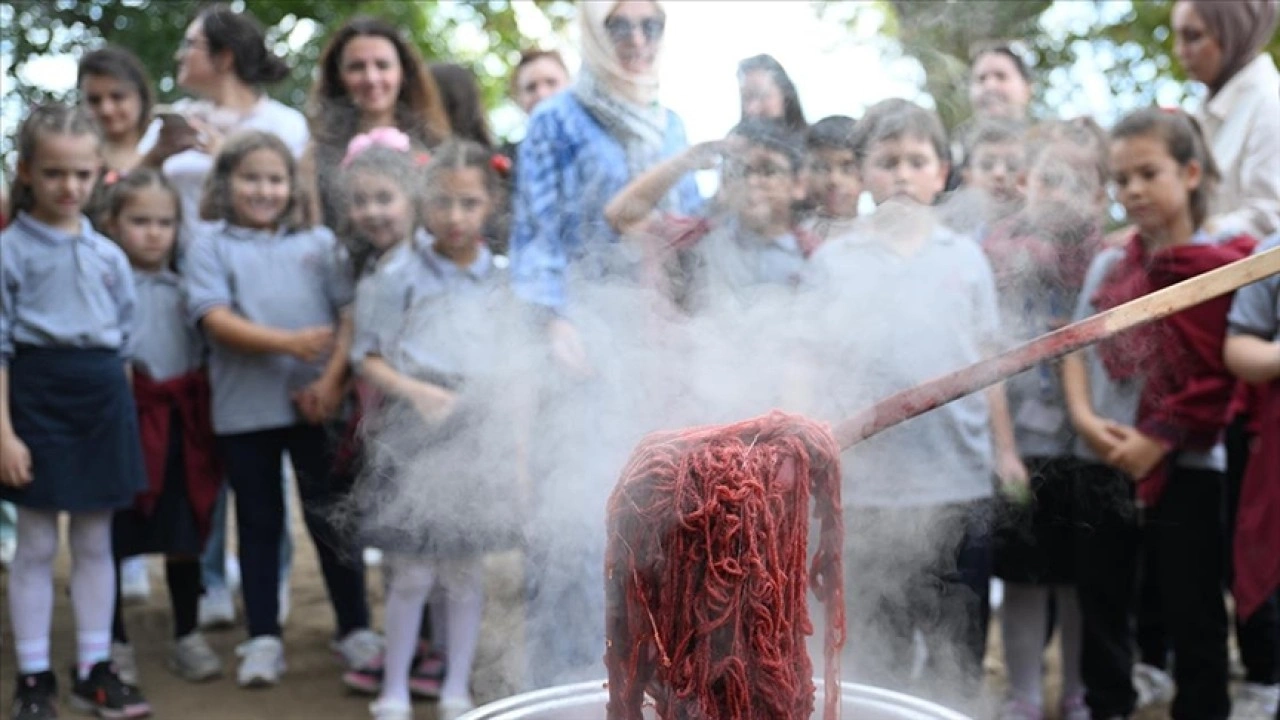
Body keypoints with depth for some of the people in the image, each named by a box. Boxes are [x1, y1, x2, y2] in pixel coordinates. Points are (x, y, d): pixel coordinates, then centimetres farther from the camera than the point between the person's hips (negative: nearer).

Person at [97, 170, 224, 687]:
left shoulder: (184, 286, 10)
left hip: (181, 421, 4)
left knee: (185, 537, 11)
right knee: (113, 541, 7)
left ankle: (186, 637, 25)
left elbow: (204, 348, 13)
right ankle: (116, 642, 21)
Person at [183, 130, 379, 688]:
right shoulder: (212, 248, 4)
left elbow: (351, 314, 0)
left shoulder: (320, 242, 7)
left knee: (331, 514, 7)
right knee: (259, 520, 10)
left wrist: (332, 380, -13)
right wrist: (288, 344, -21)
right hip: (245, 408, 0)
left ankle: (354, 627, 20)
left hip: (317, 405, 0)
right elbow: (215, 320, -10)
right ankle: (263, 637, 20)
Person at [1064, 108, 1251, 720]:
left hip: (1183, 464, -5)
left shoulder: (1222, 268, -7)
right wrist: (1083, 416, -9)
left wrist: (1156, 441, -15)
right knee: (1102, 601, 15)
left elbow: (1218, 377, -11)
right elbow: (1076, 348, 7)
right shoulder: (1108, 266, 9)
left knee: (1192, 611, 4)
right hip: (1101, 460, 5)